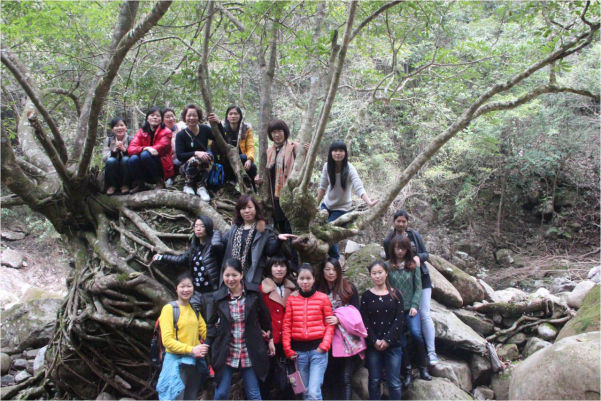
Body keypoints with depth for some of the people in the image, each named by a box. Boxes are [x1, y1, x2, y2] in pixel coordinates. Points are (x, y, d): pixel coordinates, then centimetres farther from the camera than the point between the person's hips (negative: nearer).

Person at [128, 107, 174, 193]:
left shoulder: (166, 132, 0)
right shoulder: (141, 132, 7)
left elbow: (161, 147, -16)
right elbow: (131, 149, -8)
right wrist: (144, 149, -27)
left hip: (162, 168, -3)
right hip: (145, 172, 3)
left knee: (145, 155, -28)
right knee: (133, 159, -26)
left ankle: (159, 181, -11)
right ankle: (139, 184, -2)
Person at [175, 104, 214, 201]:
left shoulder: (205, 129, -1)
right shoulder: (181, 135, -5)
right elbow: (179, 156, -15)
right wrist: (196, 153, -30)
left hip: (203, 166, 2)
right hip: (186, 167, -2)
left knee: (209, 155, -30)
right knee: (194, 160, -36)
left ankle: (201, 186, -22)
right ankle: (188, 184, -10)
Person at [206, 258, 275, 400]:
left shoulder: (253, 292, -6)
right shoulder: (219, 297, -3)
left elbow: (264, 317, 4)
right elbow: (212, 322, 8)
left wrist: (270, 339, 11)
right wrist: (208, 345, 0)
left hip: (250, 353, -1)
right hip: (226, 354, 1)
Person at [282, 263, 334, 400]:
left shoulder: (323, 298, -1)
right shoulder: (292, 299, 4)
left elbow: (329, 324, 1)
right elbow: (286, 325, 6)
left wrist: (324, 346, -9)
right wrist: (287, 349, 1)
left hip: (317, 349, -3)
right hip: (299, 350, 3)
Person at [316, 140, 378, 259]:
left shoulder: (349, 169, -22)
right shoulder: (327, 166, -10)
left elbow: (359, 188, -32)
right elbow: (323, 187, 1)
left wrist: (369, 202, -49)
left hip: (342, 208, -5)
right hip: (327, 205, 5)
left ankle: (336, 260, 14)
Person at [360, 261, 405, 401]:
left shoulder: (395, 294, 5)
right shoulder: (366, 296, 5)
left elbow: (399, 319, -2)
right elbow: (364, 321, 0)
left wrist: (387, 340, -10)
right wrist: (375, 341, -11)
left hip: (393, 345, 0)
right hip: (373, 345, 0)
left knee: (394, 383, 0)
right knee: (374, 381, 6)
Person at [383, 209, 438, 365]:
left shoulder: (414, 235, 3)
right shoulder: (388, 241, 2)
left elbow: (426, 253, 6)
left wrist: (418, 257, -14)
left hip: (421, 278, 0)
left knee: (425, 315, -4)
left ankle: (431, 352, 0)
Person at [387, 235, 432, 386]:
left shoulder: (413, 264, 5)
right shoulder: (388, 266, 1)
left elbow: (418, 287, 5)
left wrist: (414, 306, -5)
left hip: (410, 307, 0)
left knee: (416, 334, -19)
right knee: (400, 340, -1)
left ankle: (423, 369, -5)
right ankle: (407, 372, 13)